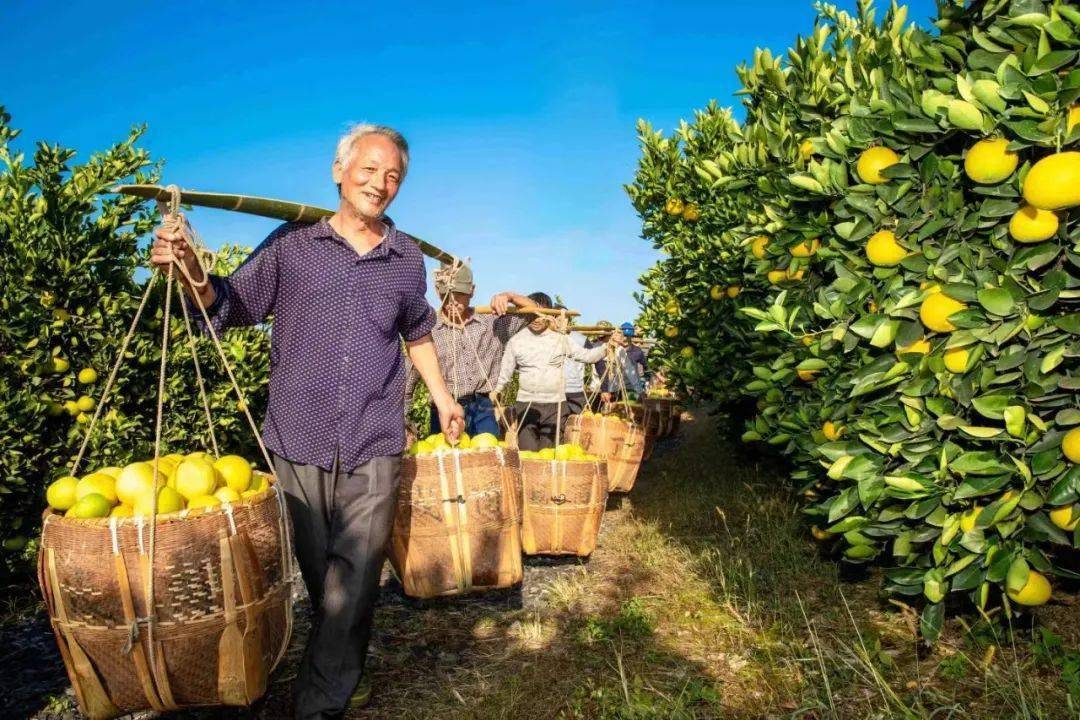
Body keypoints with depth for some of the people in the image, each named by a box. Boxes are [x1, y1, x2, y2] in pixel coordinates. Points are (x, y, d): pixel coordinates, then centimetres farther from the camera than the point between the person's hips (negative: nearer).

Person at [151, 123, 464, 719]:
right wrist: (191, 274, -19)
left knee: (354, 581, -2)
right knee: (320, 578, 13)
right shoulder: (292, 244, 1)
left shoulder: (406, 257, 8)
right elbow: (230, 308, 1)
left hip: (374, 448, 1)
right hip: (298, 442, 0)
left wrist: (441, 395, 22)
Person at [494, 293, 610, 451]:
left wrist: (608, 346, -8)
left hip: (555, 404, 1)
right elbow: (504, 373, 7)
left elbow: (586, 356, 5)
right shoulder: (516, 341, 3)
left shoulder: (560, 339, 3)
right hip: (526, 404, 0)